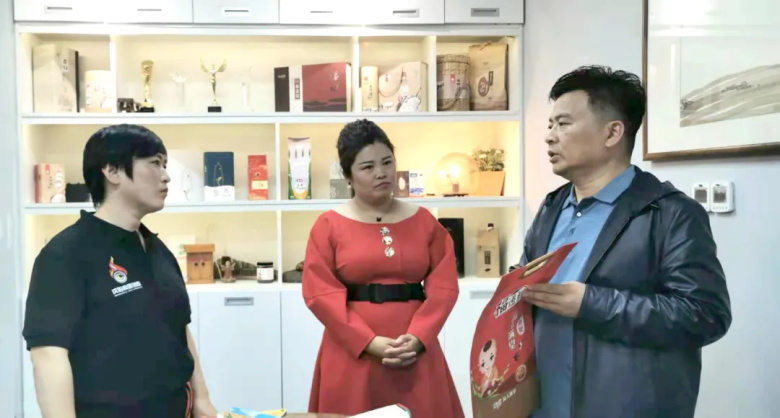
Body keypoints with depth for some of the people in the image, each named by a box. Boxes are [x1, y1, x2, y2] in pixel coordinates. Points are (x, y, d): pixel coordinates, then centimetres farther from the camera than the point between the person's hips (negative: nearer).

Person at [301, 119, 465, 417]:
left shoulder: (424, 221, 7)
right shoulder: (329, 225, 0)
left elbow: (444, 286, 1)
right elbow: (321, 293, -6)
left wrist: (417, 338, -12)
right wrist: (369, 342, -13)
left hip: (415, 350, 2)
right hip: (352, 352, -2)